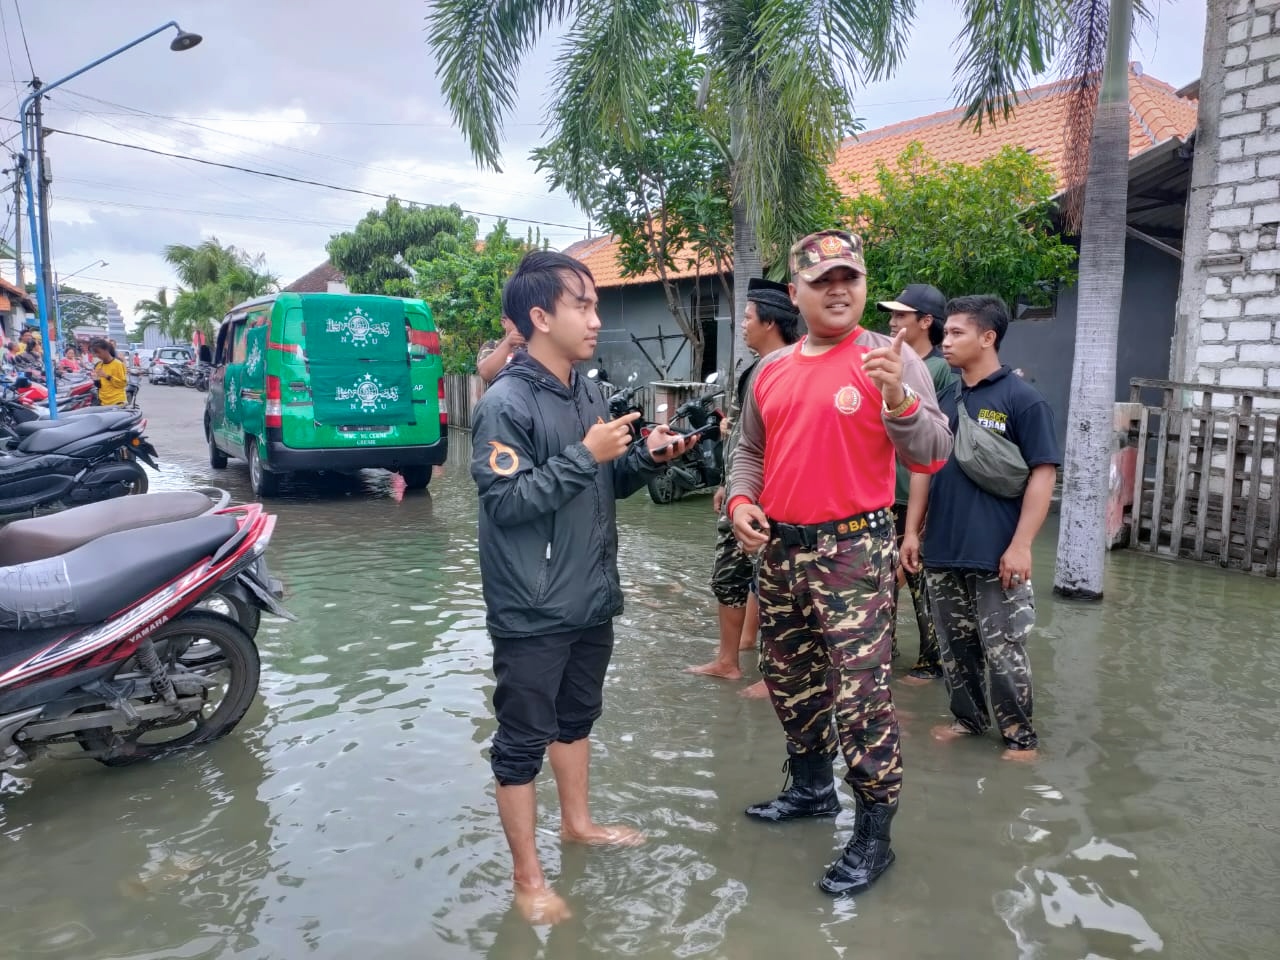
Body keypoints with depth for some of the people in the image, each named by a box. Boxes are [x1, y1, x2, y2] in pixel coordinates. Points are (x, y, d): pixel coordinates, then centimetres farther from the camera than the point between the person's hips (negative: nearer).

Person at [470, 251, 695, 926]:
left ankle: (577, 821, 45)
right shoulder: (506, 403, -17)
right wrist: (584, 456, -24)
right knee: (523, 739, 6)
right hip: (533, 611, -8)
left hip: (591, 598, 8)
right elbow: (506, 501, -23)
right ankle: (528, 877, 22)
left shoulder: (588, 394, 7)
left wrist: (646, 458, -4)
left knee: (577, 718, 24)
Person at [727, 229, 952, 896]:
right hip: (779, 549, 7)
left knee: (860, 695, -4)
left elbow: (931, 456, -15)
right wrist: (741, 500, 1)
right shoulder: (771, 369, 8)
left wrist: (899, 400, -32)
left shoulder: (888, 359, -8)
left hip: (853, 551, -6)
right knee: (787, 679, 20)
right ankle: (810, 787, 42)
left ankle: (874, 834, 14)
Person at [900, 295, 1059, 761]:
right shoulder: (942, 399, 9)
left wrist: (1021, 545, -16)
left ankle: (1020, 735, 19)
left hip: (995, 554, -5)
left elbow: (1043, 474, -10)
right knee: (955, 643, 15)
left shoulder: (1023, 399, -8)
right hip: (942, 549, 6)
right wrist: (912, 530, 10)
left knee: (1003, 650, 3)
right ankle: (968, 717, 32)